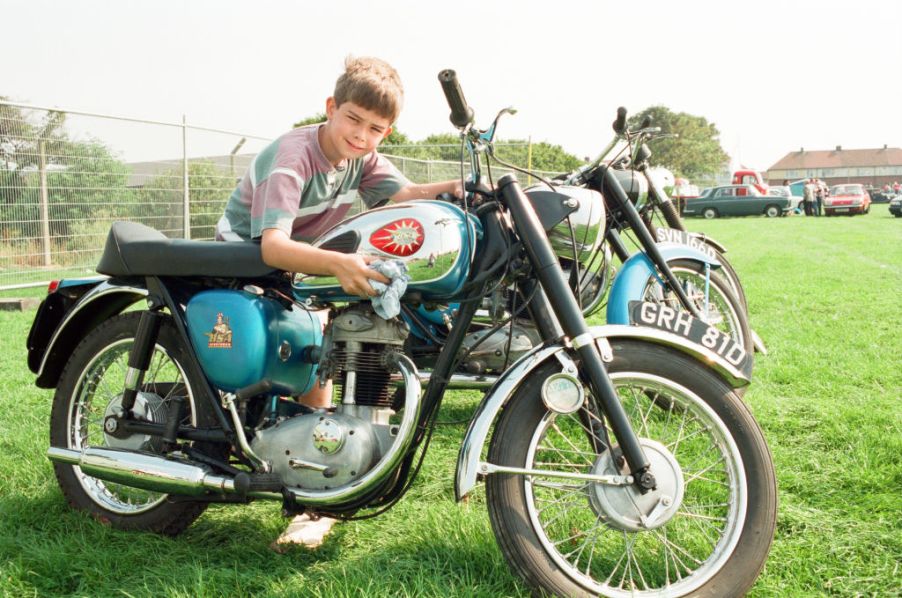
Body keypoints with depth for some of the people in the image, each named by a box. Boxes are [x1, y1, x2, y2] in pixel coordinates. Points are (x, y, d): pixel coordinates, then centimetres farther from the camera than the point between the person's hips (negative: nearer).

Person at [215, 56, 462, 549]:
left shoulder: (362, 157, -6)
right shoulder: (291, 157, -28)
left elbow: (404, 193, -25)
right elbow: (272, 244, -42)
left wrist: (451, 189, -46)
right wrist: (338, 263, -59)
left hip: (299, 262, 7)